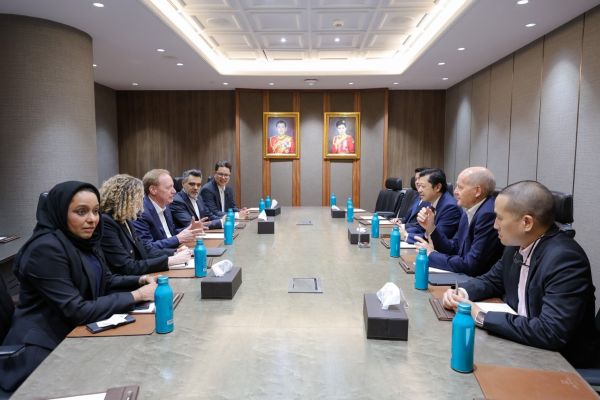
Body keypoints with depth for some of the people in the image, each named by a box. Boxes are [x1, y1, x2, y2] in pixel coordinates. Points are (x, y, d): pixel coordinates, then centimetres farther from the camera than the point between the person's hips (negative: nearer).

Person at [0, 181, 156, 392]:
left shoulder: (84, 240, 4)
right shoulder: (46, 249, -23)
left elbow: (104, 281, 14)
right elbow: (77, 311, -24)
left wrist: (140, 280, -4)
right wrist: (136, 296, -22)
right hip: (43, 349, -8)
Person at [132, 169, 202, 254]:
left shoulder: (164, 206, 9)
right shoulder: (140, 213, -18)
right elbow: (147, 249, -21)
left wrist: (187, 230, 0)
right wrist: (178, 239, -20)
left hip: (171, 256, 8)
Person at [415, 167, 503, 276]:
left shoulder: (489, 214, -22)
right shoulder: (469, 212, 6)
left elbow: (472, 266, -24)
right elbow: (454, 248, 11)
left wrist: (432, 255, -12)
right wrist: (431, 228, -2)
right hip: (465, 278, 7)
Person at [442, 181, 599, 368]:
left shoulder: (565, 258, -25)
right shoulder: (517, 244, -3)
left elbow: (551, 333, -31)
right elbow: (492, 280, 12)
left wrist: (481, 316, -26)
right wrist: (462, 293, -8)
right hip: (519, 340, 6)